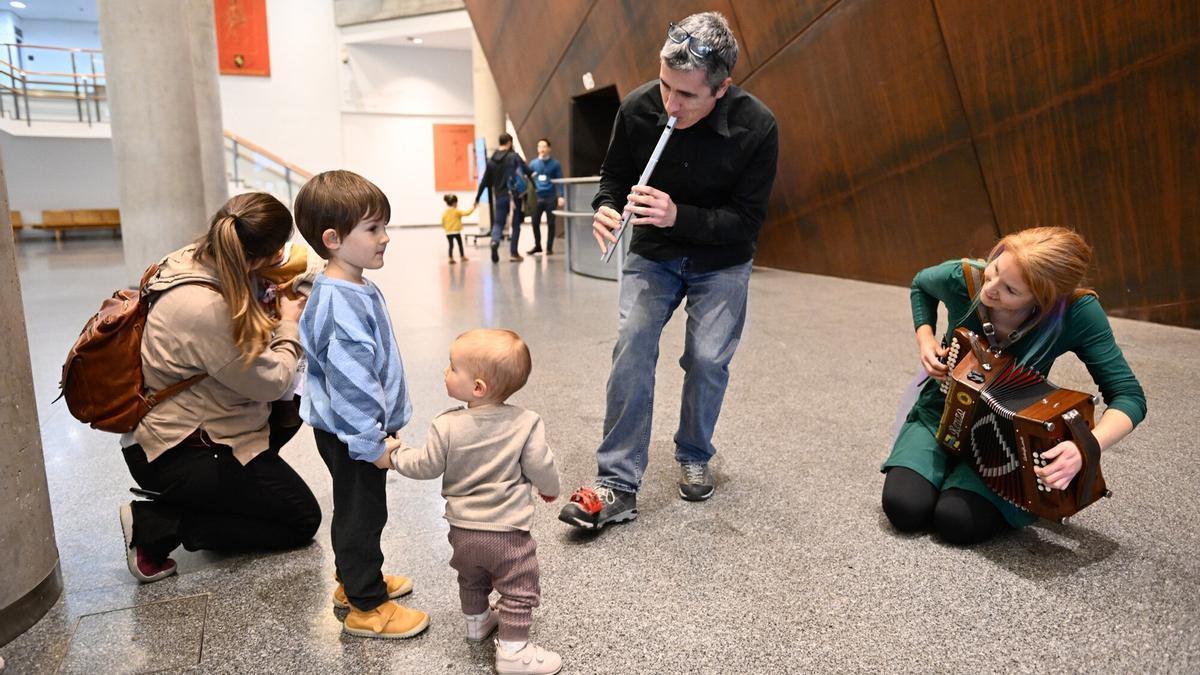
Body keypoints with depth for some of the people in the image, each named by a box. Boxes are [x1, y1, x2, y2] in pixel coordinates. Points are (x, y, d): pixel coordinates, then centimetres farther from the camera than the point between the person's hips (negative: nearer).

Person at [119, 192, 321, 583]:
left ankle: (225, 490, 13)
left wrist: (276, 317, -3)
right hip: (174, 453, -9)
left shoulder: (200, 262, -5)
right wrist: (289, 326, -7)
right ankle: (155, 525, -2)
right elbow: (270, 381, -21)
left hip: (179, 425, 9)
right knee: (302, 520, 2)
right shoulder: (205, 308, -32)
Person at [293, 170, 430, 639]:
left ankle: (353, 580, 40)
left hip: (359, 427, 10)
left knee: (356, 509, 22)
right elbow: (350, 380, -28)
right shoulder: (340, 303, -27)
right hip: (352, 435, -10)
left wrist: (384, 425, 22)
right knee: (362, 514, 4)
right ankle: (367, 607, 19)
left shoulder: (357, 289, 6)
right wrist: (372, 442, -22)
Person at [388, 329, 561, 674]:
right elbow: (540, 468, -12)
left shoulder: (447, 426, -16)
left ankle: (477, 621, 49)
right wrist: (550, 489, 11)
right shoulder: (526, 423, -19)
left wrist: (395, 455, 12)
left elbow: (427, 466, -5)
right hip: (508, 531, -3)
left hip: (463, 529, 4)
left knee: (471, 579, 29)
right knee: (518, 590, 11)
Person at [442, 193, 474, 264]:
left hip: (448, 232, 3)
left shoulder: (445, 213, 5)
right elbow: (466, 213, -15)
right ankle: (463, 257, 22)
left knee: (450, 245, 3)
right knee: (460, 244, 12)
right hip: (456, 232, -3)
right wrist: (473, 208, -4)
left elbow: (443, 223, 9)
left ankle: (451, 258, -6)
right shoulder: (457, 211, -9)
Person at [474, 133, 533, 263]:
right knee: (516, 224, 8)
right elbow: (527, 170, -6)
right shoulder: (514, 156, -5)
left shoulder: (492, 160, 7)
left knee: (498, 223, 10)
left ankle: (495, 242, -21)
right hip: (514, 195, -3)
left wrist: (477, 198, 14)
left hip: (499, 197, 3)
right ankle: (513, 253, 9)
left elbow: (485, 181, 7)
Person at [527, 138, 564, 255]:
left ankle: (549, 247, 11)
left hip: (551, 198, -2)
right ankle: (537, 245, 18)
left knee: (550, 223, 2)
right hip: (538, 198, 2)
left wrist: (560, 196, -12)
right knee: (535, 222, 3)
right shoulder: (533, 163, 8)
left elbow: (559, 180, -2)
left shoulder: (555, 163, 1)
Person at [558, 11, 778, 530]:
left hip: (720, 262, -1)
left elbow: (747, 219, -19)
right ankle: (618, 485, -10)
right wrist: (606, 207, -23)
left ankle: (694, 457, 21)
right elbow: (614, 172, 0)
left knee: (708, 359, -8)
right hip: (651, 254, 1)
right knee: (631, 348, -14)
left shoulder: (756, 128, -23)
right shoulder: (637, 108, -18)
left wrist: (679, 216, -34)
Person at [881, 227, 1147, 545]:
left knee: (958, 522, -26)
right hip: (940, 414, 2)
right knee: (905, 507, -23)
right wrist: (925, 338, -11)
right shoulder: (962, 278, -21)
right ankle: (950, 467, 12)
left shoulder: (1076, 313, -25)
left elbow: (1128, 396, -21)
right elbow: (921, 283, 4)